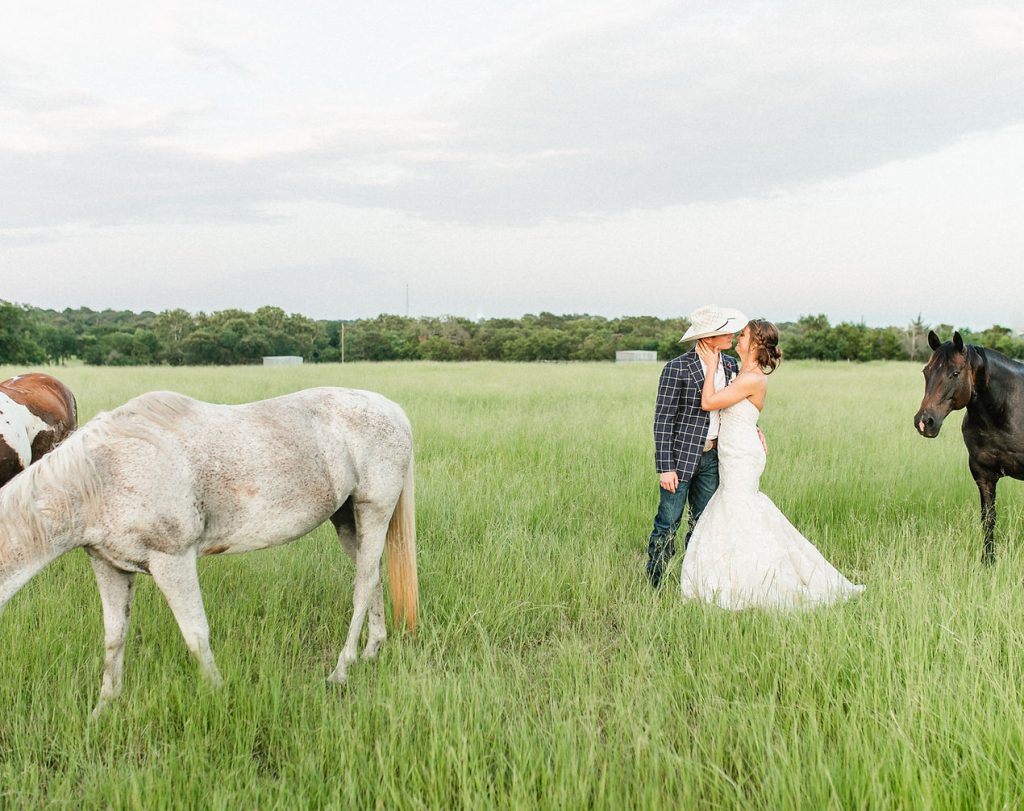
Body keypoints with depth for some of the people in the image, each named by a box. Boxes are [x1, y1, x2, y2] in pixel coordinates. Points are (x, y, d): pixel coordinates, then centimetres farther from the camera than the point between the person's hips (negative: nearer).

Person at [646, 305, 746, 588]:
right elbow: (663, 419, -14)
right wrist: (665, 467, -18)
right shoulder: (677, 368, -14)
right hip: (681, 456, -6)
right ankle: (654, 586, 9)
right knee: (668, 523, -2)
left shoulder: (730, 365, 6)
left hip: (713, 456, 7)